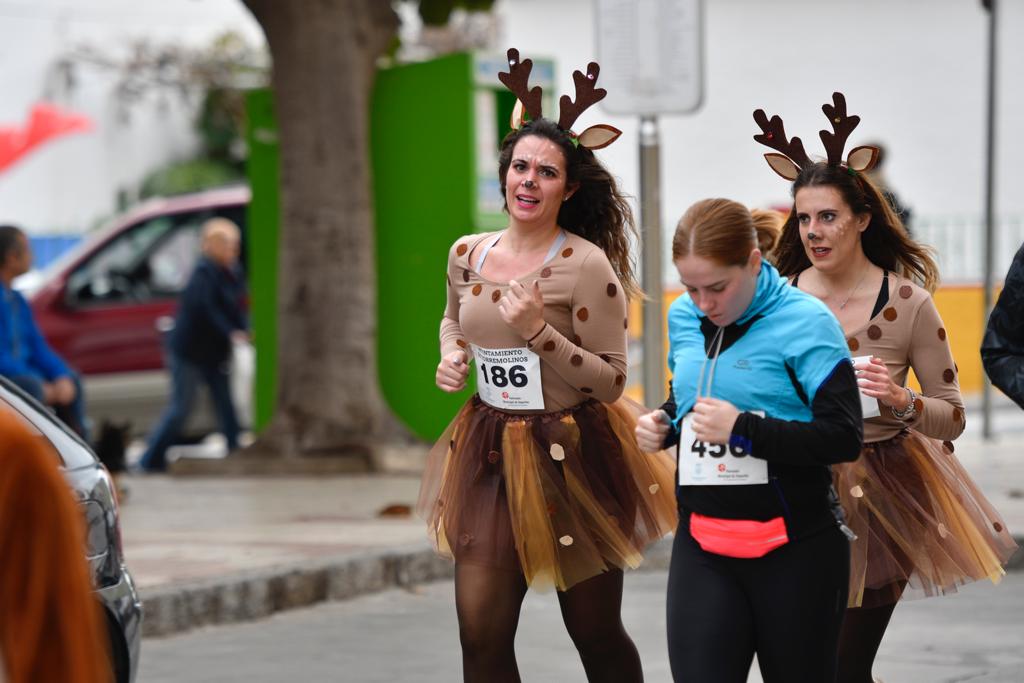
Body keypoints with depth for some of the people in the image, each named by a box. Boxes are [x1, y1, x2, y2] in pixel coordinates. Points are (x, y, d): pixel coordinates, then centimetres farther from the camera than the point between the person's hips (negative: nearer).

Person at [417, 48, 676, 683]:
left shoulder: (587, 265, -14)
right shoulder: (468, 253, 3)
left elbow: (611, 380, -13)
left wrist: (538, 330, -24)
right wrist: (452, 356, 4)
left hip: (571, 459, -5)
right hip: (489, 455, 5)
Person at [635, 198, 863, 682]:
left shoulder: (805, 323, -12)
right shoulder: (683, 317, 6)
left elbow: (843, 438, -17)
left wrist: (743, 429, -23)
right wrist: (663, 424, 3)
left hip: (795, 550, -4)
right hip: (702, 545, 4)